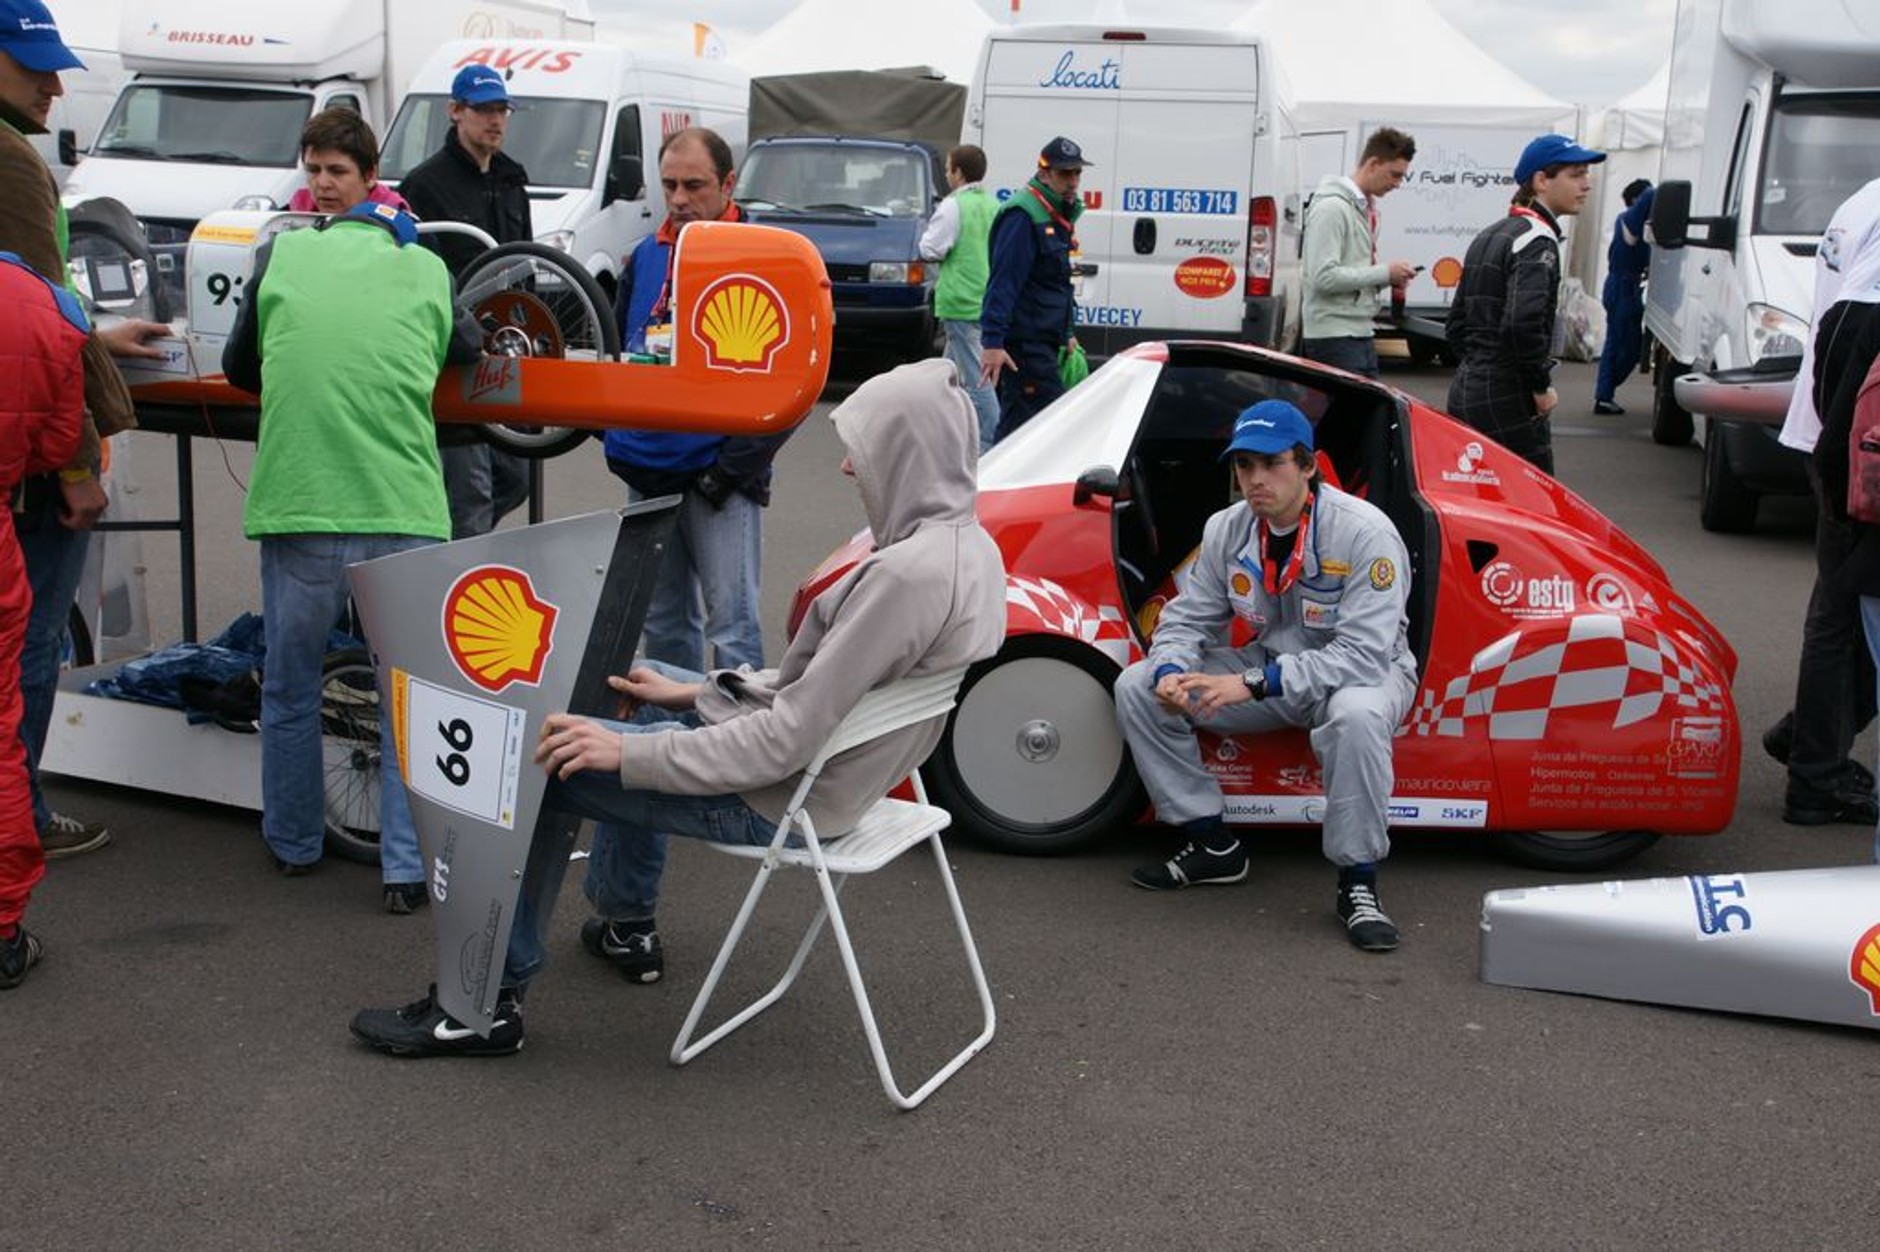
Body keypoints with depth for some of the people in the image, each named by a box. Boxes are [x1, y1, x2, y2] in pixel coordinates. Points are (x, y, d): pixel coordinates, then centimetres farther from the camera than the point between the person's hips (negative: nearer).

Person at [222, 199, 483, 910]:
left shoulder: (282, 252, 9)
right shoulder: (427, 269, 9)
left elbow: (239, 367, 21)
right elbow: (466, 349, 25)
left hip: (296, 510, 1)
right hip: (405, 514, 0)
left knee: (289, 690, 18)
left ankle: (294, 845, 33)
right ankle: (408, 868, 10)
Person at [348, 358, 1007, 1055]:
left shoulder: (911, 573, -29)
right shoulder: (965, 542, 1)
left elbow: (788, 741, -28)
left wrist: (629, 752, -22)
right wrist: (694, 693, 10)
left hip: (784, 800, -10)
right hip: (830, 759, 10)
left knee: (531, 764, -5)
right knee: (640, 698, 31)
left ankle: (486, 1004, 5)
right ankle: (626, 922, 38)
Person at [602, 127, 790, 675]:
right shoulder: (646, 256, 12)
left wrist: (732, 468, -16)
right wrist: (615, 431, 8)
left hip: (717, 475, -6)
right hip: (647, 473, 6)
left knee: (730, 622, -4)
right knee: (662, 620, 15)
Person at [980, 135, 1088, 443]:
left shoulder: (1059, 215, 17)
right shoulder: (1023, 216, -14)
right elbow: (1002, 282, -21)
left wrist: (1068, 333, 27)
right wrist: (992, 341, -27)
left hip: (1045, 341, 10)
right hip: (1023, 343, -10)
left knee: (1016, 421, 12)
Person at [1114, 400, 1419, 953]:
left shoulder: (1365, 532, -24)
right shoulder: (1226, 530, -6)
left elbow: (1362, 654, -30)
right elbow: (1187, 617, 2)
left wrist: (1253, 685, -36)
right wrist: (1171, 670, -23)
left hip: (1363, 670, -6)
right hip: (1272, 666, 6)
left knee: (1357, 715, -43)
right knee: (1137, 687, -9)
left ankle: (1357, 883, -22)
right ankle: (1213, 844, 3)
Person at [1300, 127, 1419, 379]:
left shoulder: (1366, 207, 16)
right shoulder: (1332, 207, -14)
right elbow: (1323, 277, -22)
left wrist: (1390, 279, 3)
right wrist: (1384, 273, -17)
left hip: (1361, 335, 10)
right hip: (1335, 338, -10)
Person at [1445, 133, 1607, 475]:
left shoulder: (1489, 237, 18)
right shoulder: (1537, 240, -12)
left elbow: (1457, 321, 21)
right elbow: (1523, 322, -26)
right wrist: (1542, 386, -15)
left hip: (1464, 393, 10)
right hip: (1508, 404, -10)